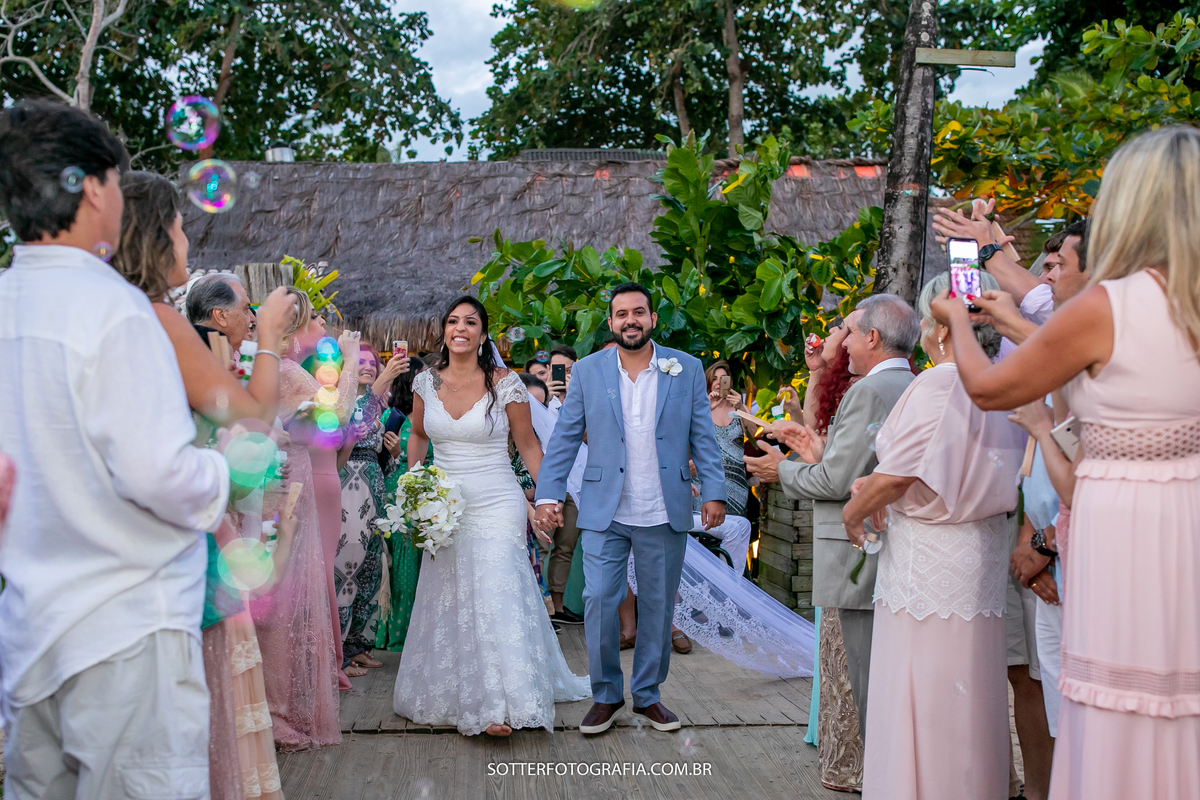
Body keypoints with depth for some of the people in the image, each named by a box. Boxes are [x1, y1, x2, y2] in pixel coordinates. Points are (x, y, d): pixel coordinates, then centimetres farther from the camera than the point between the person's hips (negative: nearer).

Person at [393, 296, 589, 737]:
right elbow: (418, 435, 19)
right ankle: (457, 693, 23)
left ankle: (500, 703, -5)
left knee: (495, 596, -11)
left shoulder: (505, 383, -7)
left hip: (497, 507, -4)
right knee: (449, 600, 8)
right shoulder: (427, 382, 3)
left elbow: (528, 444, 0)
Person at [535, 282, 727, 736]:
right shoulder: (588, 371, 3)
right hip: (605, 512, 0)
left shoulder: (687, 370, 3)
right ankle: (606, 695, 16)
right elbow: (564, 438, 4)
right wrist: (548, 494, -5)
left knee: (658, 606, 9)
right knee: (598, 601, -4)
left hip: (665, 513, 1)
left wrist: (713, 493, -6)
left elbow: (702, 438, 3)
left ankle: (647, 696, 25)